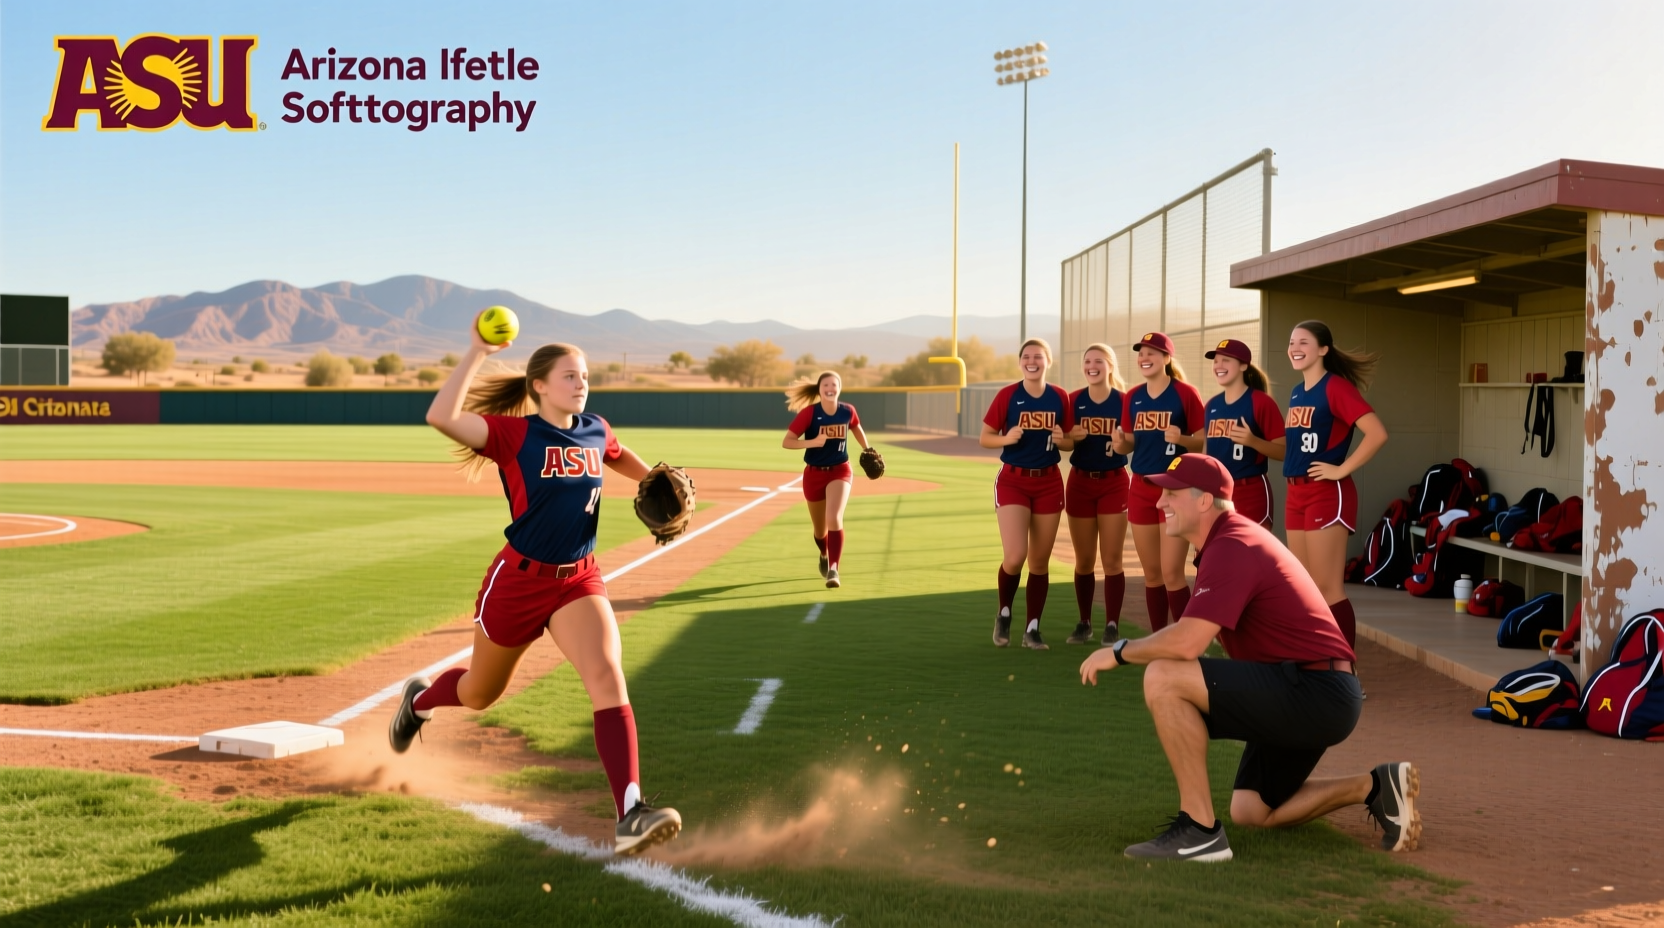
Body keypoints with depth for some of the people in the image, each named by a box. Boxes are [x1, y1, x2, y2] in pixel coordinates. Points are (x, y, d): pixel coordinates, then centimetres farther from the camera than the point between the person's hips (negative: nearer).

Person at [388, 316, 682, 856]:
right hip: (518, 580, -3)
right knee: (479, 694, 19)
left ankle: (630, 815, -30)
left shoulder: (596, 432, 3)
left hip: (579, 580, 3)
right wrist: (478, 353, -29)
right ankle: (420, 699, 57)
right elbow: (441, 417, -30)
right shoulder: (513, 434, -13)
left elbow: (623, 460, 27)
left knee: (608, 677, -22)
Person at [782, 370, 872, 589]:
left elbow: (856, 428, 17)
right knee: (820, 529, 15)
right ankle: (824, 555, 49)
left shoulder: (848, 411, -7)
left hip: (840, 471, 0)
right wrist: (813, 442, -32)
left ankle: (833, 569, -21)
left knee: (834, 519, -25)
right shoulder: (809, 412, -16)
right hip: (814, 474, 0)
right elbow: (786, 442, -19)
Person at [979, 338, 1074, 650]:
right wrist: (1007, 438, -20)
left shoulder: (1060, 397, 2)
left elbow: (1071, 442, 10)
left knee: (1040, 560, 7)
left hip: (1049, 482, 3)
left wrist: (1061, 440, -12)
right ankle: (1004, 614, 13)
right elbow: (984, 438, -1)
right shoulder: (1007, 395, -5)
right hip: (1013, 481, -3)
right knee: (1015, 556, -14)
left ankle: (1032, 629, 18)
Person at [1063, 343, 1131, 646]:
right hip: (1080, 483, 2)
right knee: (1084, 561, 8)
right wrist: (1071, 436, -13)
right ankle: (1084, 623, 19)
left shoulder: (1124, 401, -5)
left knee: (1112, 560, -2)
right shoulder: (1073, 400, 1)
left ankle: (1112, 626, 3)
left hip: (1113, 483, -2)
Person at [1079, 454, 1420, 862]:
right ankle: (1373, 786, 19)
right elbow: (1191, 631, 21)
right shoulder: (1234, 537, 16)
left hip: (1314, 692, -11)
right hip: (1320, 698, 11)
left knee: (1163, 677, -23)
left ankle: (1199, 829, -18)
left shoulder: (1231, 548, -18)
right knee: (1251, 811, 21)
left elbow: (1186, 643, -28)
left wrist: (1119, 652, -14)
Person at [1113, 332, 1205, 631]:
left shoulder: (1185, 394, -8)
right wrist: (1120, 443, -7)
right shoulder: (1132, 397, 8)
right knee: (1151, 573, 10)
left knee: (1172, 573, -9)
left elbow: (1204, 442, -5)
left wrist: (1181, 438, -24)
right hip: (1141, 488, 5)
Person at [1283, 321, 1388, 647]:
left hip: (1327, 494, -9)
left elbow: (1377, 434, -22)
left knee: (1327, 588, -7)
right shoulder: (1296, 393, 13)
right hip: (1296, 494, 9)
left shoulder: (1335, 387, -12)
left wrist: (1341, 470, -18)